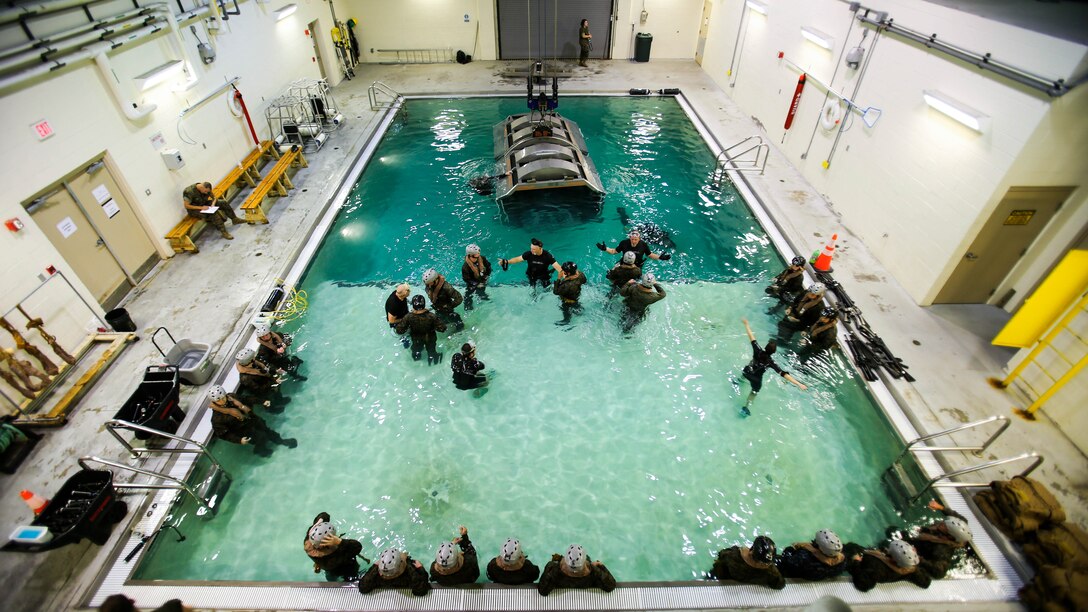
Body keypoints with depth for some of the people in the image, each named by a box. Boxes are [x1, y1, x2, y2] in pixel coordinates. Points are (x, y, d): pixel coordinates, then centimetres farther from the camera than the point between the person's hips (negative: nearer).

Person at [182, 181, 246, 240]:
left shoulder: (206, 189, -8)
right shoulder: (189, 191, -26)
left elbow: (214, 197, 6)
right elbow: (186, 206, -24)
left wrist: (213, 204, -15)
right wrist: (201, 207, -29)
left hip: (204, 204, 7)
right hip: (194, 210, -7)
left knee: (223, 202, -8)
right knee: (213, 213, -33)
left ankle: (234, 219, 0)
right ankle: (223, 232, -36)